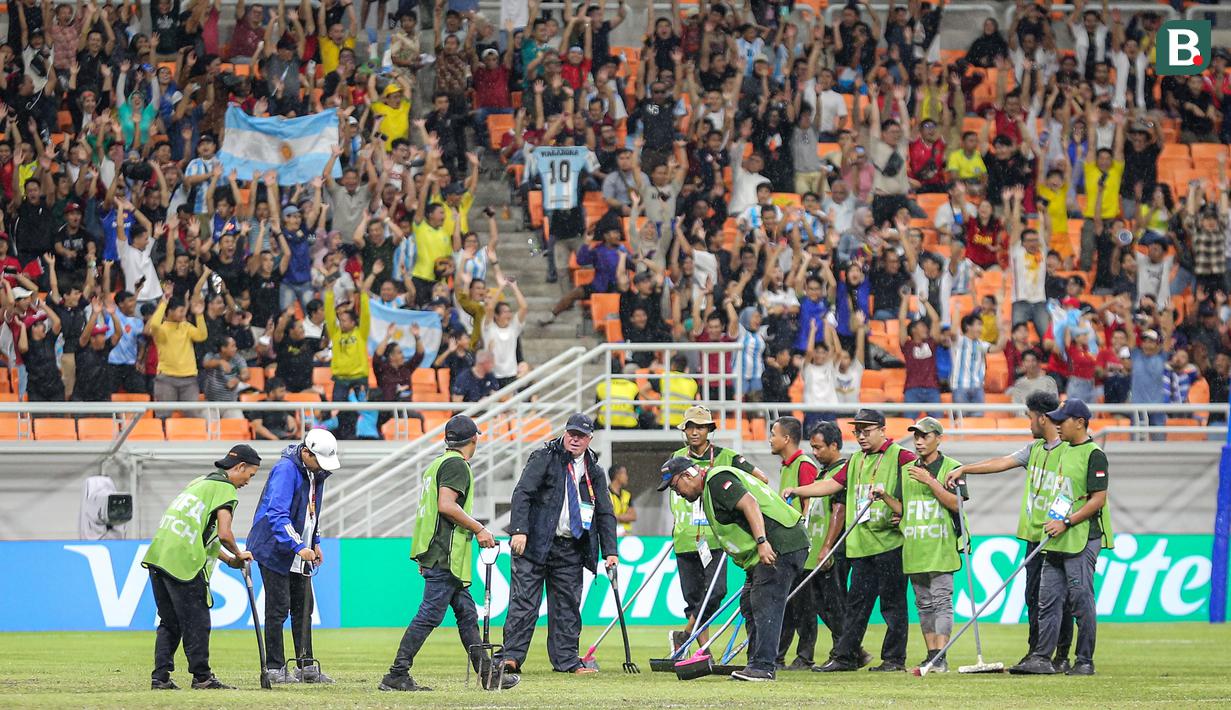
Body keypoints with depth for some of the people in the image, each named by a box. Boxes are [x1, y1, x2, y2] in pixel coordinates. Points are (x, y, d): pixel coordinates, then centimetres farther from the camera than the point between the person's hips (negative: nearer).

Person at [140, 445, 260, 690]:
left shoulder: (200, 482, 25)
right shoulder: (225, 488, -3)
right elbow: (224, 533, -14)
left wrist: (228, 559, 23)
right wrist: (238, 554, 6)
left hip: (158, 556, 9)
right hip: (183, 562, -9)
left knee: (169, 623, 14)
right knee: (197, 623, 0)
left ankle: (160, 677, 11)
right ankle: (201, 678, 5)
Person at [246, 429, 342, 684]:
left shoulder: (316, 473, 7)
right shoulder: (286, 470, -21)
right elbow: (277, 514, -30)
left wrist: (314, 543, 17)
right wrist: (298, 547, -34)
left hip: (300, 553, 9)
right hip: (275, 550, -9)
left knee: (303, 606, 10)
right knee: (278, 607, -7)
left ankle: (306, 667, 15)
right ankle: (274, 668, -2)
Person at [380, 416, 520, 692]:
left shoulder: (437, 464, 20)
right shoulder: (457, 465, -9)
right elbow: (446, 505, -21)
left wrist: (425, 558, 24)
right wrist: (479, 529, -13)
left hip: (433, 555, 10)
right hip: (446, 556, -10)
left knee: (467, 613, 11)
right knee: (430, 615, -10)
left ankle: (488, 675, 13)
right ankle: (396, 676, -10)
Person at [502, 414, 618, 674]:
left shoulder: (595, 472, 13)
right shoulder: (544, 458, -2)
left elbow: (605, 514, 16)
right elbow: (522, 494, -10)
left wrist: (610, 552, 6)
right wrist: (519, 530, -22)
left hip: (571, 550, 5)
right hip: (535, 544, -5)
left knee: (568, 605, 7)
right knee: (524, 601, -8)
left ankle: (566, 660, 13)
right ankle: (512, 655, -10)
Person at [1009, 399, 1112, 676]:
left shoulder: (1093, 454, -10)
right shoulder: (1064, 451, 17)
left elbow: (1098, 499, -16)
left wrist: (1066, 523, -18)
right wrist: (1052, 524, 15)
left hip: (1082, 540, -9)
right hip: (1057, 541, 9)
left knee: (1081, 601, -5)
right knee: (1049, 599, 5)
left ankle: (1085, 661, 0)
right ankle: (1042, 658, 5)